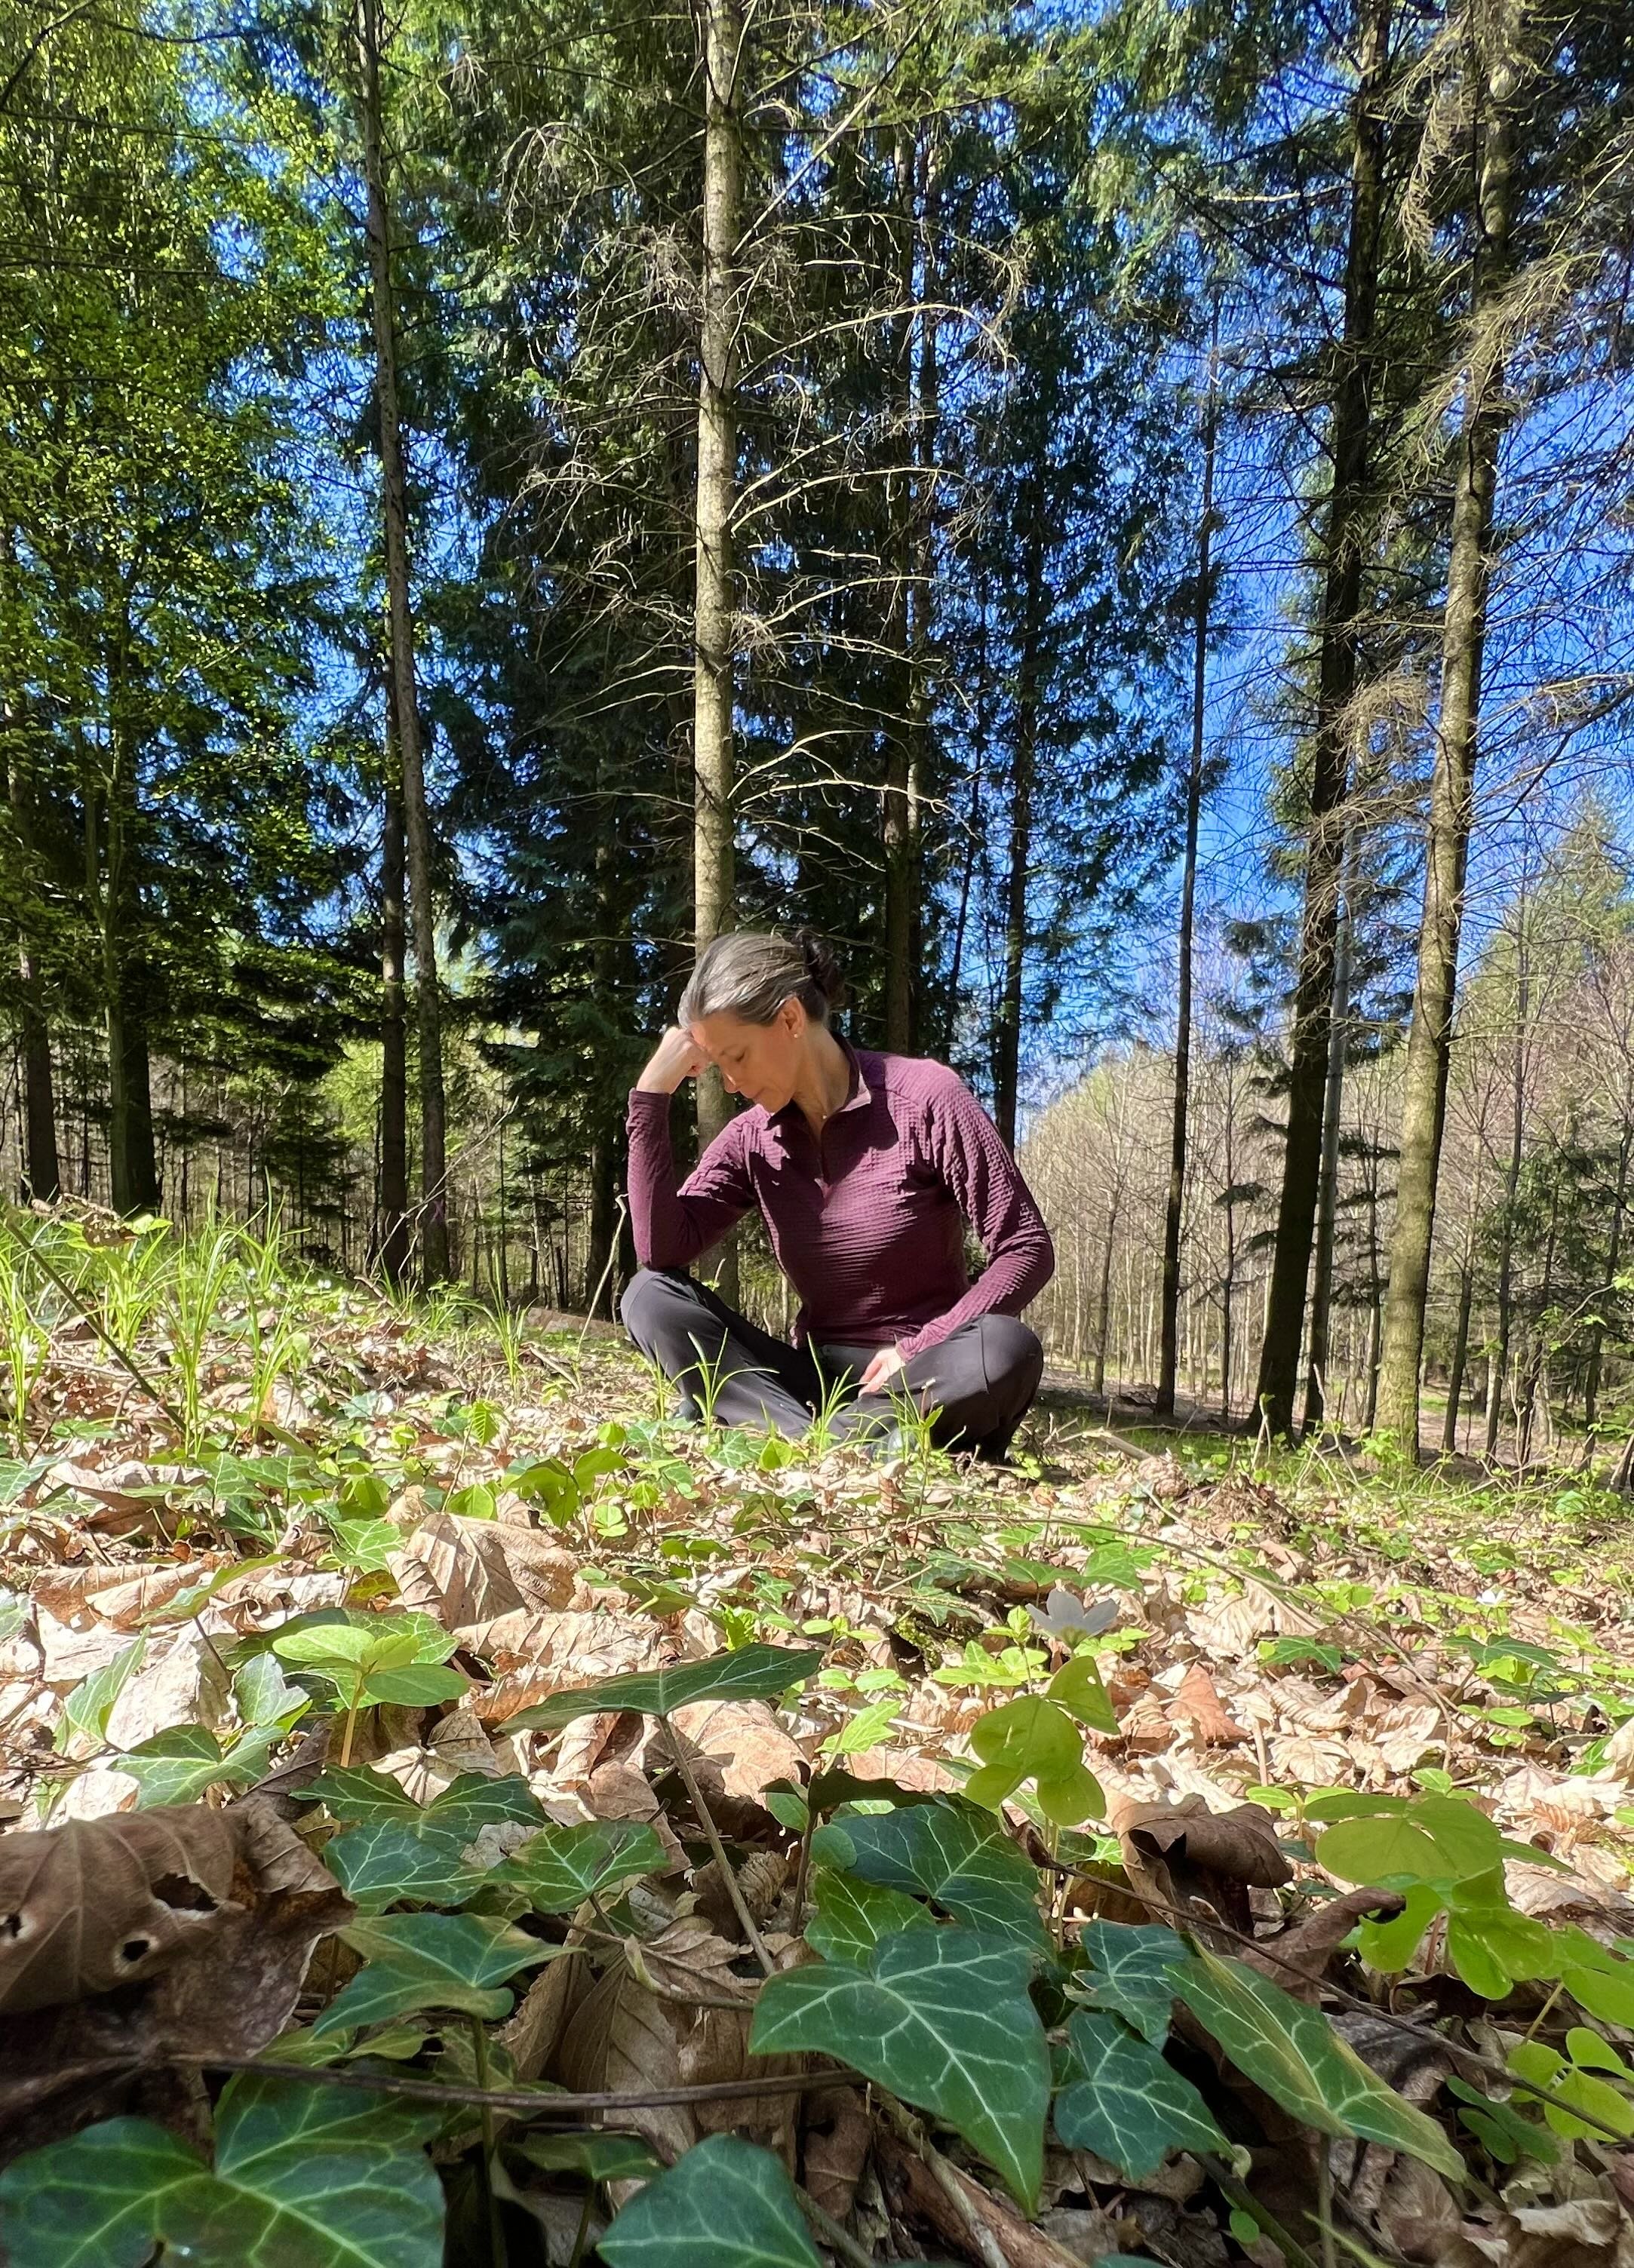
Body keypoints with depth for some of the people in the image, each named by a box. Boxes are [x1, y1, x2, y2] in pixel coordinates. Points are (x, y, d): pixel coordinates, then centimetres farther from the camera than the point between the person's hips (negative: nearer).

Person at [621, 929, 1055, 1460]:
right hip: (816, 1376, 4)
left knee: (1006, 1350, -36)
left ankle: (743, 1416, -30)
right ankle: (856, 1443, -30)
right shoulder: (751, 1138, 3)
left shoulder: (924, 1097, -11)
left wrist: (920, 1348, -20)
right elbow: (662, 1251, -9)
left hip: (926, 1379, -3)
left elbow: (1028, 1249, -11)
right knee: (650, 1297, -15)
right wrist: (650, 1096, -12)